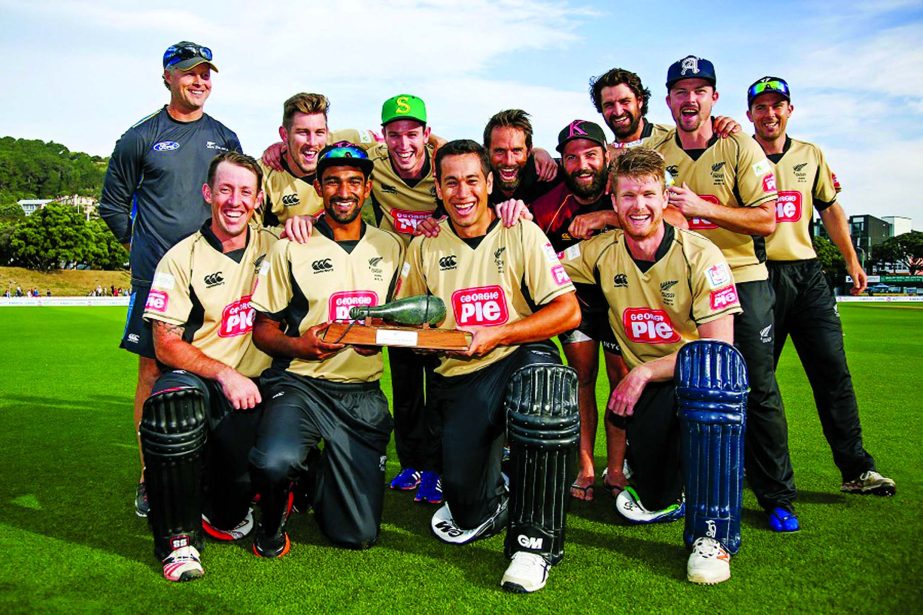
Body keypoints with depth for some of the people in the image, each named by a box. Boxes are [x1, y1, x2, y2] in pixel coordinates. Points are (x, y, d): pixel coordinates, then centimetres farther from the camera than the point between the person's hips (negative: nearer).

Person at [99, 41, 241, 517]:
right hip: (156, 276, -2)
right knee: (153, 371, -1)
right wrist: (141, 245, 6)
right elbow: (113, 204, 11)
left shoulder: (225, 138, 13)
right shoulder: (141, 138, 4)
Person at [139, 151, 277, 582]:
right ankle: (179, 539, -17)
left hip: (254, 384, 2)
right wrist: (224, 374, -19)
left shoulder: (272, 247, 8)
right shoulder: (182, 259, -2)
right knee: (174, 404, -39)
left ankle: (225, 517, 11)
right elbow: (166, 346, -6)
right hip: (195, 378, -2)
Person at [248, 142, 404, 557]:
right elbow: (263, 328, 3)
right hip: (300, 383, -2)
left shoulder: (391, 248, 9)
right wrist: (297, 345, -18)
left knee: (359, 534, -1)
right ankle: (273, 520, 3)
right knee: (275, 461, -36)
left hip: (363, 394, 3)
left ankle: (324, 472, 32)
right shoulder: (291, 248, 1)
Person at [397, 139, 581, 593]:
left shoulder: (521, 233, 1)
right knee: (464, 498, -16)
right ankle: (488, 502, 26)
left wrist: (497, 335, -17)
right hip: (458, 378, 2)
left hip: (521, 357, -1)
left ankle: (534, 540, -22)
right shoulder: (424, 245, 8)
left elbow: (568, 312, -7)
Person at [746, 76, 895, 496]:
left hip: (806, 272, 4)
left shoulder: (811, 155, 13)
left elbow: (830, 210, 19)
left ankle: (856, 469, 9)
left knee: (833, 370, 1)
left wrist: (852, 262, 17)